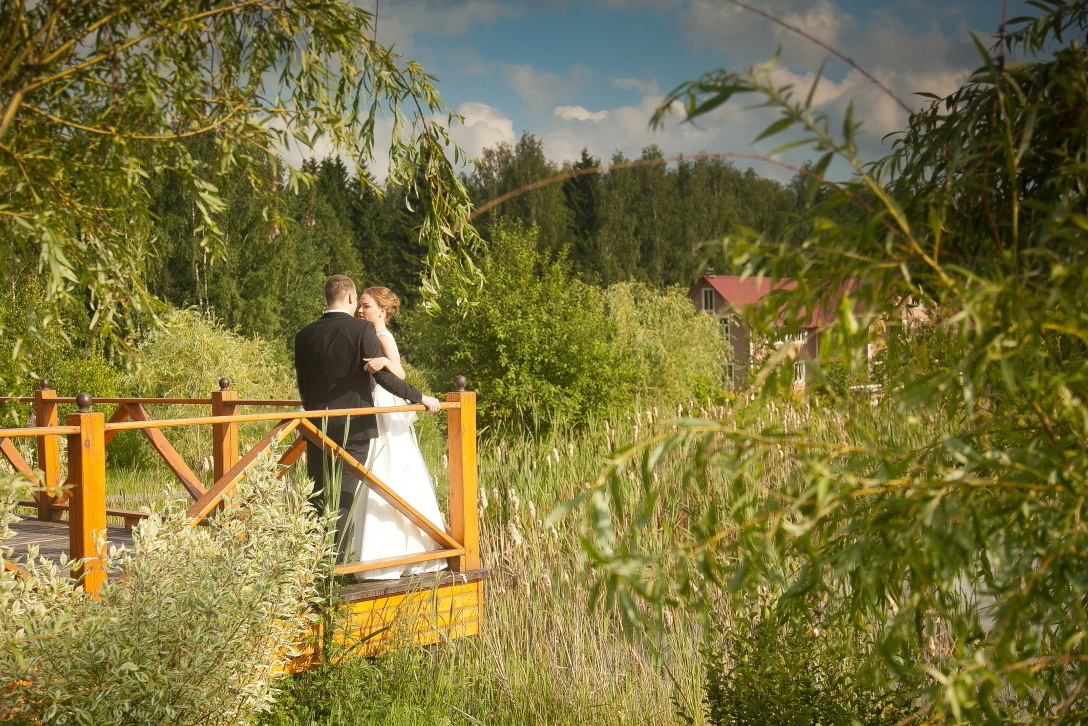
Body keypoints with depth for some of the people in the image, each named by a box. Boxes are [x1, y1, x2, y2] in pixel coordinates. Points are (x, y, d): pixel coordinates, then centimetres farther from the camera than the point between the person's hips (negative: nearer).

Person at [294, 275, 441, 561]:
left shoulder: (305, 335, 6)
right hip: (353, 426, -4)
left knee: (317, 496, 12)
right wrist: (420, 398, -5)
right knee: (344, 495, 0)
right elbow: (382, 375, -14)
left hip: (317, 427, 4)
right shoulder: (361, 329, -9)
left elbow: (303, 387, 12)